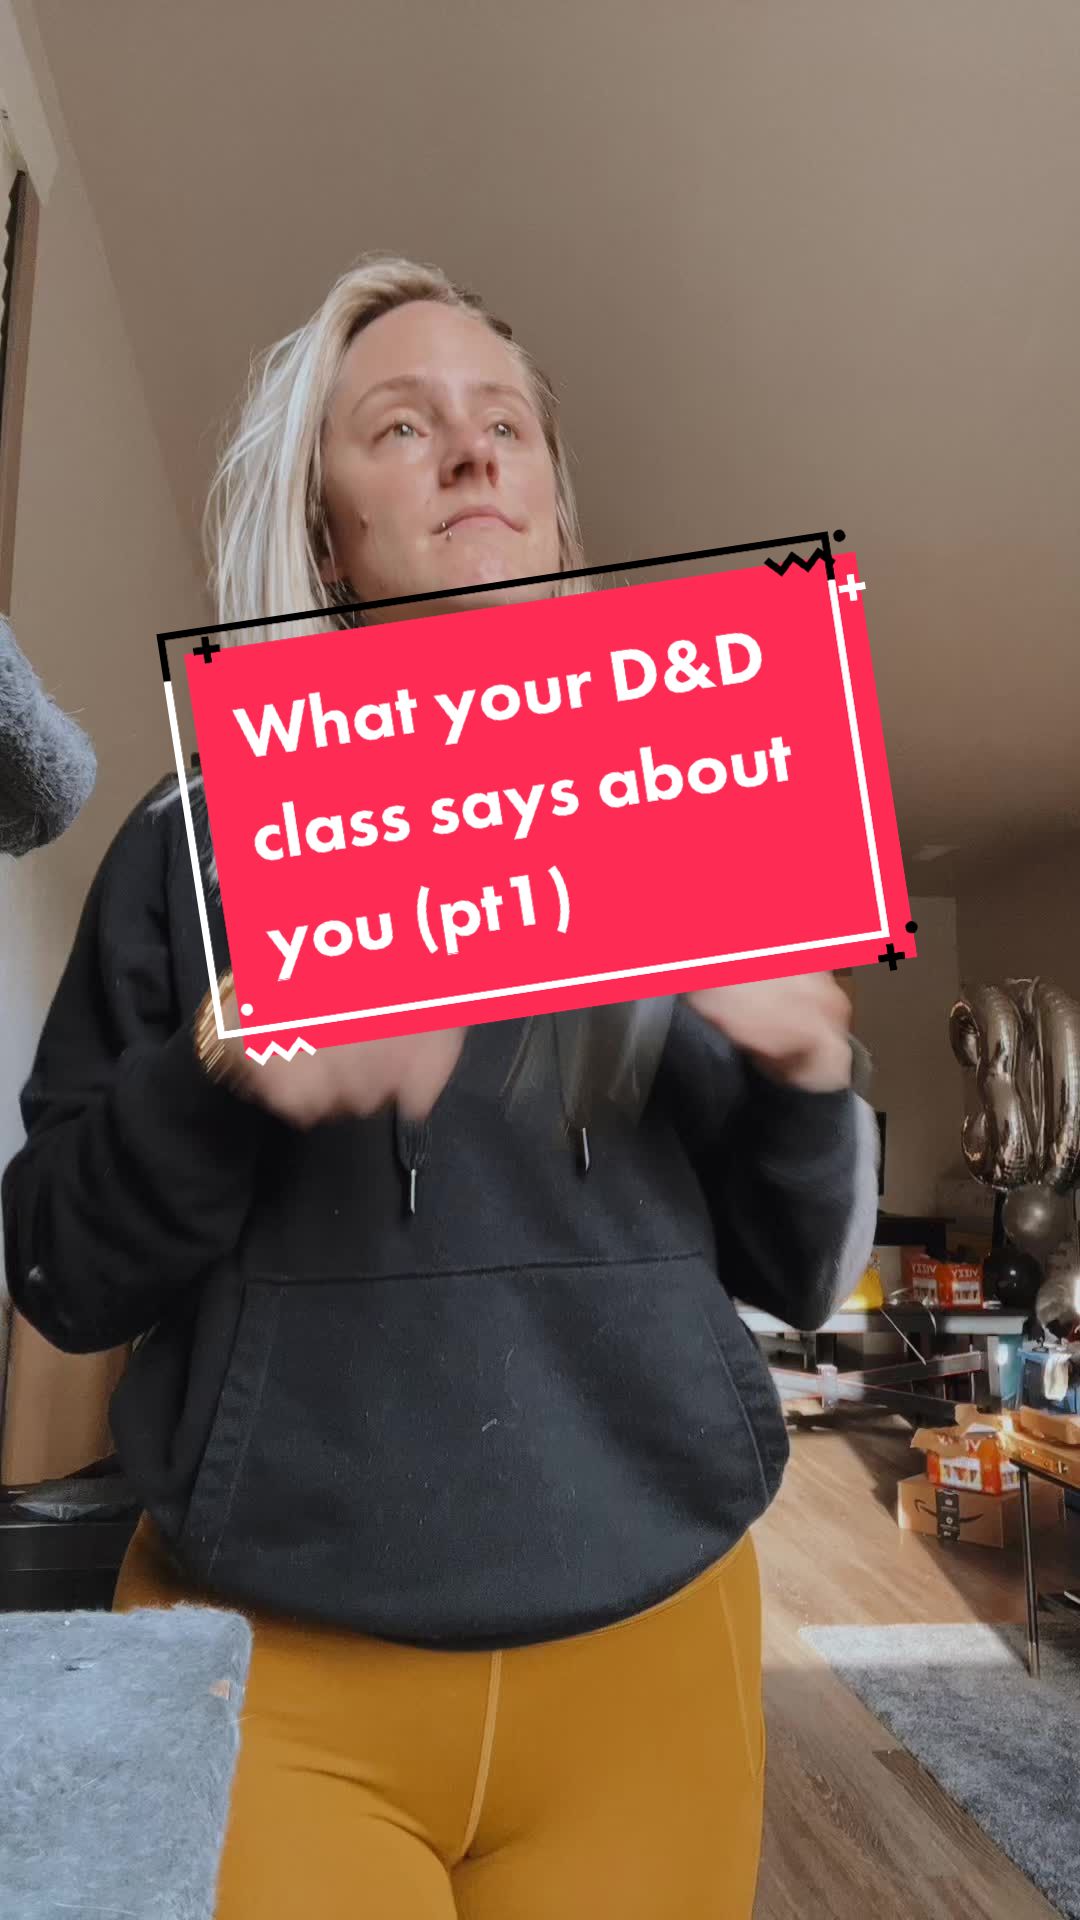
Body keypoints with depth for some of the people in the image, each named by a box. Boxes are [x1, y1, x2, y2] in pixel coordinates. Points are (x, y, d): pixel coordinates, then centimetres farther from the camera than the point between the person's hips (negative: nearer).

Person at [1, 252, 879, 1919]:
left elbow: (799, 1276, 4)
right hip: (269, 1662, -2)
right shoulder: (195, 843, -3)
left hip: (646, 1644, 3)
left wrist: (807, 1080, -16)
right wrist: (218, 1082, -21)